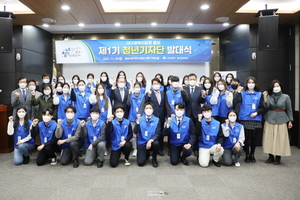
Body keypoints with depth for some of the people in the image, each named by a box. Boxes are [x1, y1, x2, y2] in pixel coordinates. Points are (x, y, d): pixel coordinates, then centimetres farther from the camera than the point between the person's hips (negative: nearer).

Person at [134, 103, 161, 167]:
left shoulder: (156, 120, -2)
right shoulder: (140, 119, -1)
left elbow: (158, 133, -9)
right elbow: (135, 132, -11)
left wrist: (150, 140, -25)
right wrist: (138, 122, -25)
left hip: (151, 142, 0)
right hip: (142, 143, 0)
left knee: (156, 143, -35)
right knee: (140, 163, -13)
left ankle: (154, 158, -3)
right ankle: (146, 154, 25)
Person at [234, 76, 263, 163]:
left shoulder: (259, 94, 9)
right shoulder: (242, 93, 6)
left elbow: (262, 107, 6)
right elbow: (236, 101, -12)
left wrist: (256, 112, -9)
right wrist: (238, 92, -16)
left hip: (256, 119, 1)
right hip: (245, 119, -1)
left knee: (253, 137, 6)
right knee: (246, 137, 0)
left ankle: (252, 155, 21)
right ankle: (247, 155, 13)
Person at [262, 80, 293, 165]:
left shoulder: (286, 97, 2)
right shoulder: (269, 96, 5)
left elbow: (289, 110, 5)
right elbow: (266, 106, -8)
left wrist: (290, 121, 3)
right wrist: (265, 97, -16)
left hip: (281, 120, -2)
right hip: (270, 119, 2)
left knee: (280, 139, -1)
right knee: (269, 138, 3)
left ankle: (278, 158, 10)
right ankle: (271, 156, 15)